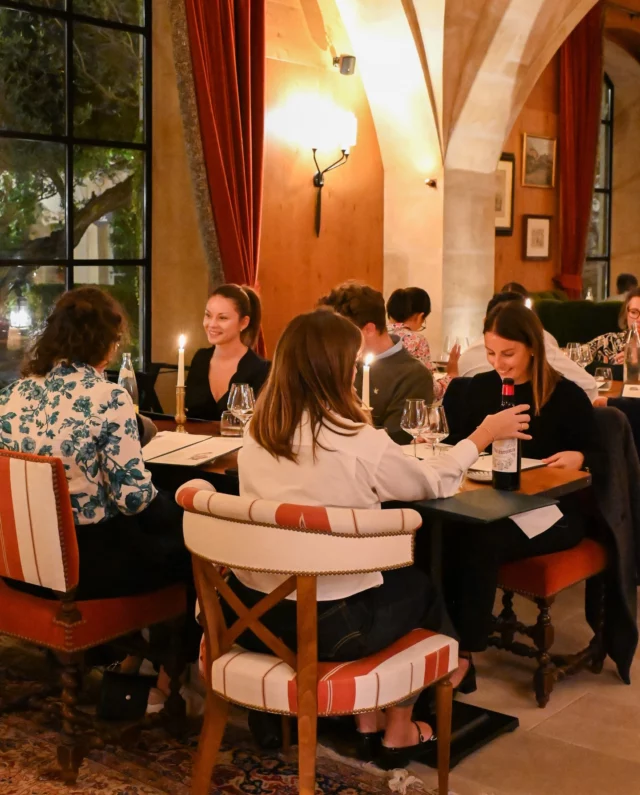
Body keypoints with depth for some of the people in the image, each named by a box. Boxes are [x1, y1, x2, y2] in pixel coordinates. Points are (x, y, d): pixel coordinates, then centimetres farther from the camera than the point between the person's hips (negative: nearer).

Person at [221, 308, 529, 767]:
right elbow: (435, 482, 2)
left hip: (250, 614, 6)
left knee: (382, 576, 28)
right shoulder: (361, 443, -16)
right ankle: (399, 731, 36)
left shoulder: (256, 434, -1)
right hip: (326, 626, -5)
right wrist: (485, 434, 17)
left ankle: (366, 718, 36)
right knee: (417, 583, 23)